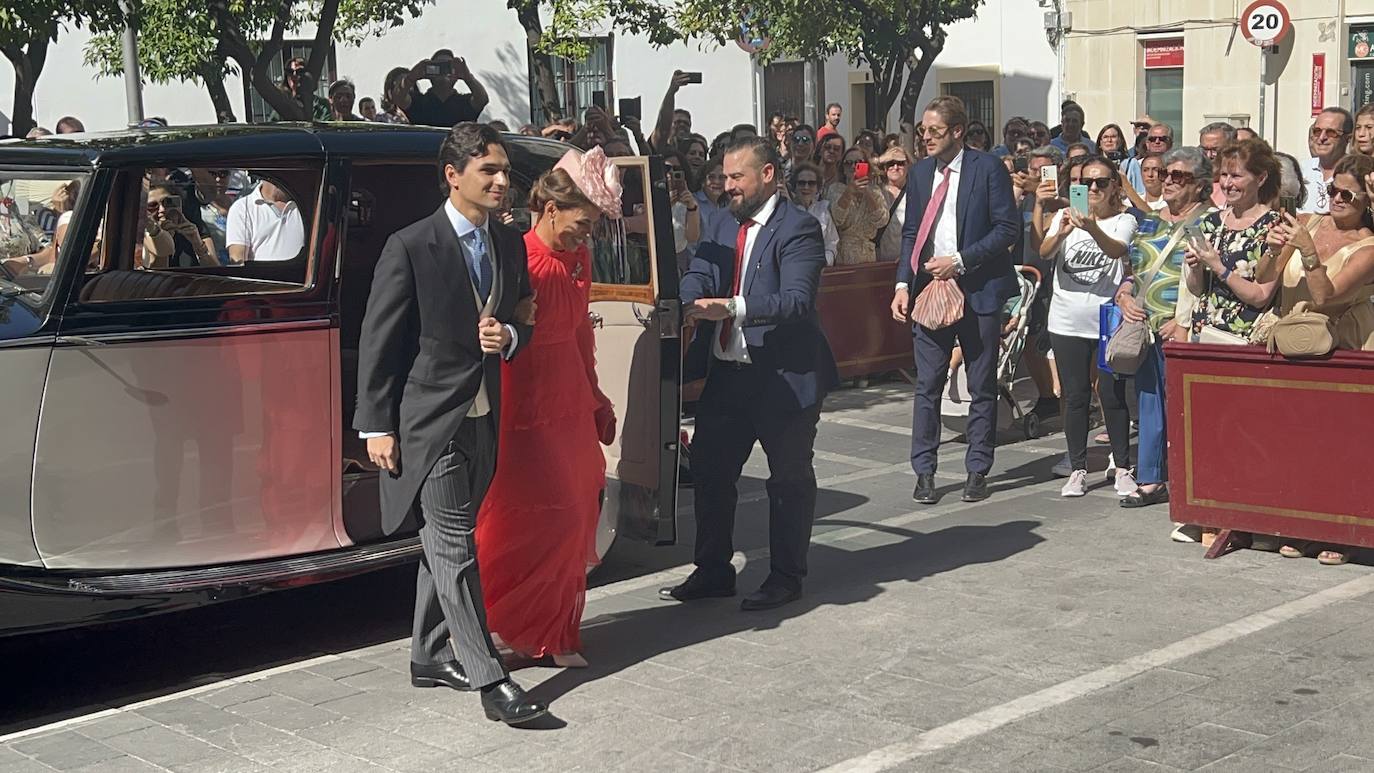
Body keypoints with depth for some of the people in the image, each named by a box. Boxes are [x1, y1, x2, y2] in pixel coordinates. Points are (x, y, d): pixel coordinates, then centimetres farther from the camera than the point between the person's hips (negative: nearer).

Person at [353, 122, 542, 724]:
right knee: (455, 546, -8)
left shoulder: (510, 246, 8)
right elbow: (379, 342, -9)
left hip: (484, 419, 7)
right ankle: (489, 679, -7)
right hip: (429, 420, -6)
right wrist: (377, 427, -12)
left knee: (444, 543, 16)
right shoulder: (410, 247, -11)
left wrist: (508, 336, -5)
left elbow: (523, 322, 20)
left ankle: (429, 656, 28)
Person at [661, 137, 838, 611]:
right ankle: (713, 572, 23)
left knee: (789, 478, 7)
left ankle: (786, 576, 19)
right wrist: (685, 304, -21)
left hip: (784, 376, -8)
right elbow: (698, 276, 2)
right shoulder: (725, 230, 14)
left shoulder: (797, 229, -12)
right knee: (709, 470, 11)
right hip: (726, 373, 8)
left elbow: (797, 301, -23)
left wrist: (732, 308, -32)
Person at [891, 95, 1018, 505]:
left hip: (978, 290, -4)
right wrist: (903, 284, 1)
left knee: (982, 386, 6)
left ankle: (977, 470, 16)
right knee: (927, 385, 2)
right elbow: (910, 233, 13)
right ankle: (924, 472, 9)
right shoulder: (920, 172, 9)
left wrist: (960, 261, -16)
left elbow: (1007, 228, -9)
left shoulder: (987, 168, -5)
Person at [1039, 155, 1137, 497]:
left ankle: (1122, 469, 13)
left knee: (1113, 396, 2)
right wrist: (1061, 233, -34)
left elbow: (1117, 250, -23)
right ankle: (1077, 470, 14)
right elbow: (1045, 252, -13)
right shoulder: (1065, 216, 5)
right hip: (1068, 321, 2)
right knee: (1075, 397, 6)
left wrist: (1093, 229, -42)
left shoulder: (1124, 220, -1)